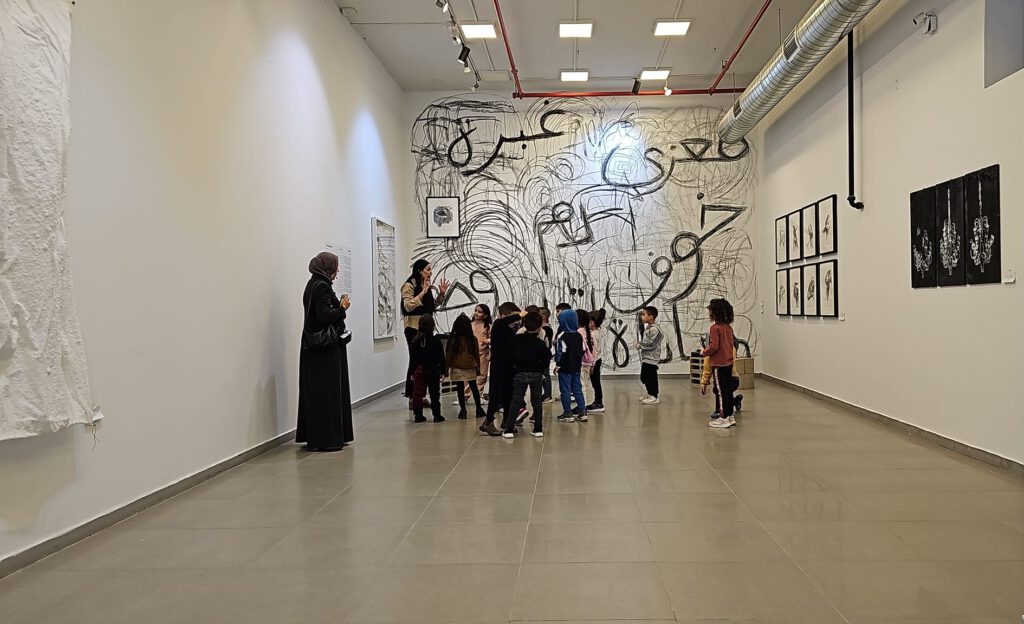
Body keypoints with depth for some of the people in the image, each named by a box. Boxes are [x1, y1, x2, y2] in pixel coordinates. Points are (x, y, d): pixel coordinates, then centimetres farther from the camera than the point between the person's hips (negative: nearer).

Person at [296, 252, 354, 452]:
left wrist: (339, 306, 10)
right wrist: (342, 308, -9)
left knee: (317, 392, 13)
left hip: (315, 346, 10)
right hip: (326, 347, -10)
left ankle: (315, 436, 20)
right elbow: (325, 315, -23)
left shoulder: (314, 285, 14)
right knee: (327, 391, -5)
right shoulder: (321, 287, -15)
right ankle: (326, 438, 0)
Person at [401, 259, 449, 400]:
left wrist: (441, 294, 9)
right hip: (414, 328, -7)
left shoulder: (426, 285, 14)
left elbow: (432, 306, 22)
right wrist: (422, 292, -23)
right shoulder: (409, 285, -9)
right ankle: (412, 398, 3)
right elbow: (408, 306, -20)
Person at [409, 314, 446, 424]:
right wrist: (442, 371, 1)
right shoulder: (436, 341, -8)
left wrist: (413, 372, 9)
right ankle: (437, 415, 10)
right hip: (433, 370, -2)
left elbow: (412, 358, 3)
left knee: (418, 393, 5)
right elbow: (441, 358, -6)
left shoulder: (415, 341, -1)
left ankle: (418, 415, 5)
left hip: (419, 370, 2)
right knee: (434, 394, 6)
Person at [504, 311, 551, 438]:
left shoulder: (517, 339, -4)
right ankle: (538, 429, 12)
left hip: (520, 374, 1)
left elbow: (511, 356, 3)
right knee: (537, 401, 9)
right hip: (536, 375, -1)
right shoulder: (540, 343, -10)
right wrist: (539, 370, 5)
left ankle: (509, 429, -1)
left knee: (515, 401, 4)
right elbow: (546, 361, -9)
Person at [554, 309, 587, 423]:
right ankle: (583, 413, 11)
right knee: (577, 390, 12)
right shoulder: (579, 335, 6)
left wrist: (558, 365, -7)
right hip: (576, 367, 7)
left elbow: (561, 352, -16)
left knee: (565, 391, 1)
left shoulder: (562, 336, -15)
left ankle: (568, 414, 5)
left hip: (565, 368, -7)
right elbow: (582, 351, 11)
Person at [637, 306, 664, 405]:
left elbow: (651, 344, -22)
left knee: (651, 377, -4)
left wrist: (640, 345, -12)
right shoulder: (648, 328, 13)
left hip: (651, 358, -10)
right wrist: (640, 343, 6)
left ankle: (654, 397, 4)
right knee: (644, 377, 18)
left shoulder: (654, 329, -18)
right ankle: (649, 394, 32)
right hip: (645, 358, 10)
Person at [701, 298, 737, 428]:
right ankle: (730, 416, 21)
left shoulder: (715, 328, -17)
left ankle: (723, 418, 5)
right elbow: (733, 344, 14)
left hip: (718, 364, -8)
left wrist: (704, 352, -6)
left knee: (720, 391, 0)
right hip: (729, 363, 8)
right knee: (728, 390, 14)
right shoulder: (728, 327, 8)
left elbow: (714, 346, -22)